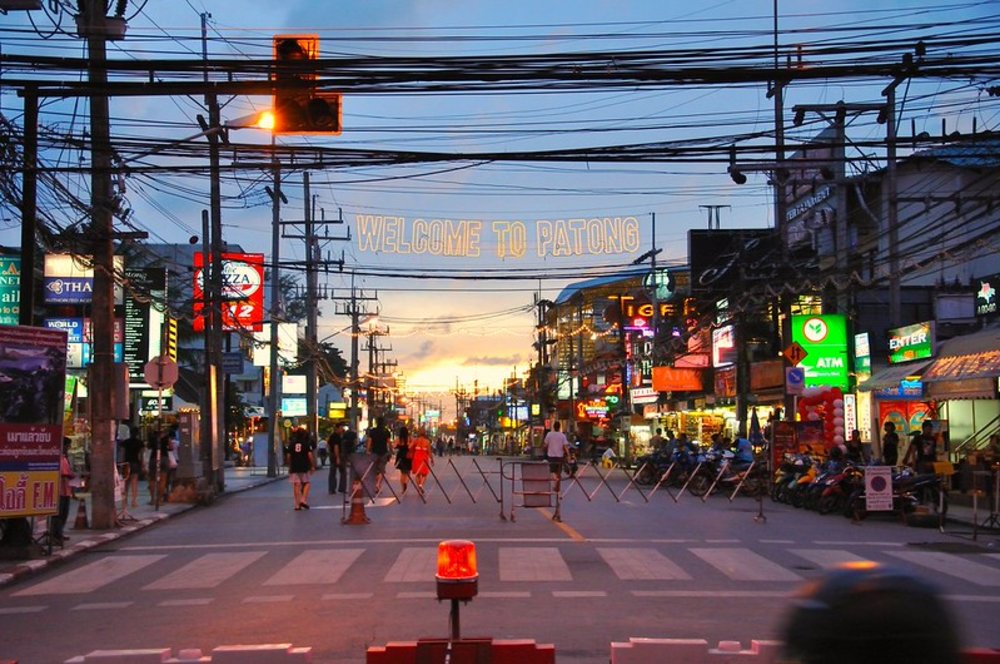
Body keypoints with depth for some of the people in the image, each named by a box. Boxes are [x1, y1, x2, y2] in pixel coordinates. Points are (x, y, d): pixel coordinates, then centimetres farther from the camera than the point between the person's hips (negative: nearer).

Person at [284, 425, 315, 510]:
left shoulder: (291, 444, 3)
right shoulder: (307, 443, -4)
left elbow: (288, 456, 3)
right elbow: (310, 455, -10)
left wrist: (289, 466, 15)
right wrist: (313, 466, -2)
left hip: (294, 467, 2)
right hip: (304, 467, -2)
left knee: (296, 485, 4)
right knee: (306, 483, 12)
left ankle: (297, 504, 3)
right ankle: (303, 499, -3)